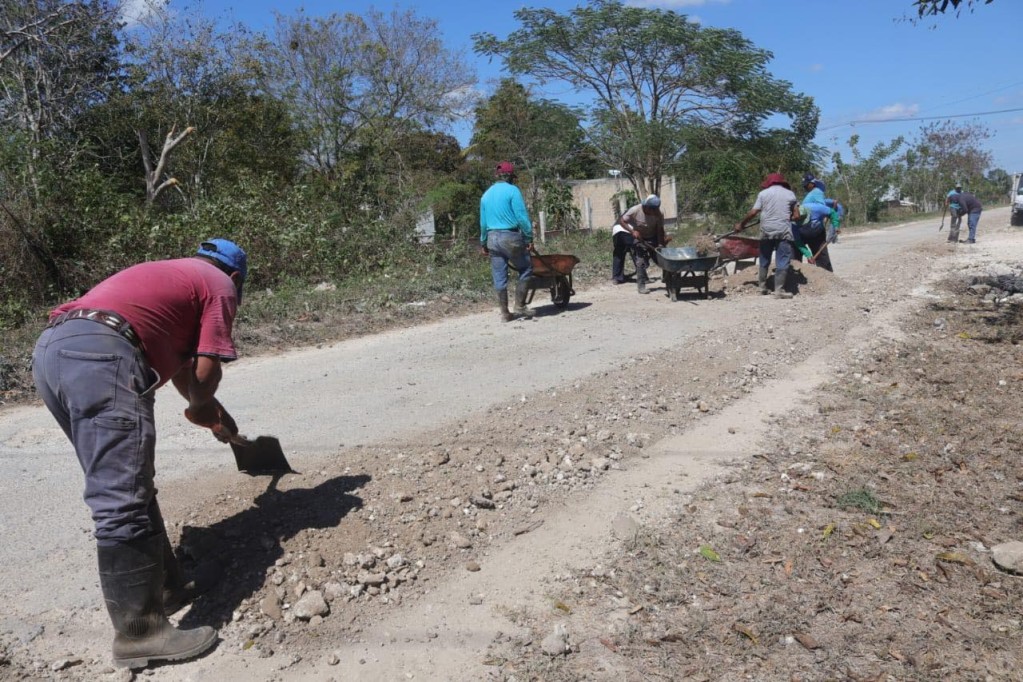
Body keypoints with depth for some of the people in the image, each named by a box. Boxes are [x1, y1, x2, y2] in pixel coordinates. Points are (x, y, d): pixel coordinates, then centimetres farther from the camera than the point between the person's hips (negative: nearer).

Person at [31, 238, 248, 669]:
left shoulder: (171, 275, 36)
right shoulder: (219, 286, 12)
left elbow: (178, 362, 44)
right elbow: (205, 373, 3)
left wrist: (215, 414, 53)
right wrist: (202, 407, 26)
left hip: (50, 348, 10)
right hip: (100, 353, -9)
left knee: (125, 486, 16)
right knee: (123, 501, -9)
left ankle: (165, 587, 25)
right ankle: (140, 631, -5)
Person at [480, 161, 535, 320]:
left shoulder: (486, 194, 13)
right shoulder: (512, 190, -5)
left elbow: (483, 222, 16)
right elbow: (522, 217, -11)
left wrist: (483, 243, 23)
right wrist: (529, 238, -6)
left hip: (492, 238, 6)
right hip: (511, 237, -6)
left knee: (499, 277, 7)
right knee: (526, 270, 9)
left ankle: (505, 313, 10)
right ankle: (519, 306, 5)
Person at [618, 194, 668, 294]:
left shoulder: (659, 214, -22)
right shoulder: (635, 210, -26)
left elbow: (660, 230, -18)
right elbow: (621, 220, -19)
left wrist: (661, 244, -30)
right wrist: (632, 231, -31)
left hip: (653, 238, 2)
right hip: (638, 238, -2)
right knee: (641, 260, -13)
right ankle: (641, 285, -5)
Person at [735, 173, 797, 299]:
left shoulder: (763, 193, 5)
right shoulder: (790, 194, 8)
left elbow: (753, 213, 0)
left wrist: (741, 224, 11)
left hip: (766, 230, 1)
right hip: (783, 231, -1)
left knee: (764, 260, 15)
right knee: (782, 261, -1)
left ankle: (762, 286, 21)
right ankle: (779, 289, -6)